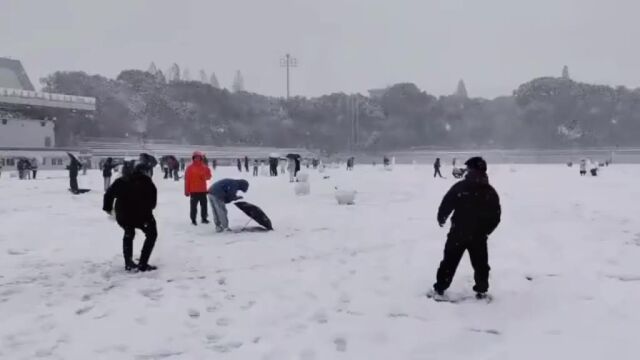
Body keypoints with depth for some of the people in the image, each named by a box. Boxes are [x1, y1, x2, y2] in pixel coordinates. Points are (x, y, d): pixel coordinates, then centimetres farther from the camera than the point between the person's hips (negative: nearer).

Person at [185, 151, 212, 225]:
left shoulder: (204, 167, 6)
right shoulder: (190, 168, -4)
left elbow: (208, 176, 16)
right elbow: (187, 180, -5)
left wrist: (204, 177, -8)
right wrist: (187, 191, -8)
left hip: (203, 190, 4)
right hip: (193, 191, -3)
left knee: (204, 204, 8)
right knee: (194, 205, 0)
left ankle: (204, 218, 19)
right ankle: (193, 219, 7)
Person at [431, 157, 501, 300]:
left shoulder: (460, 187, -14)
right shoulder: (491, 192, -2)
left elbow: (446, 205, -10)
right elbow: (496, 217, 3)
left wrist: (441, 218, 10)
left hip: (458, 233, -1)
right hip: (479, 236, 2)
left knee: (449, 262, 11)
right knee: (480, 264, 17)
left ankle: (439, 289, 17)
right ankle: (481, 290, 22)